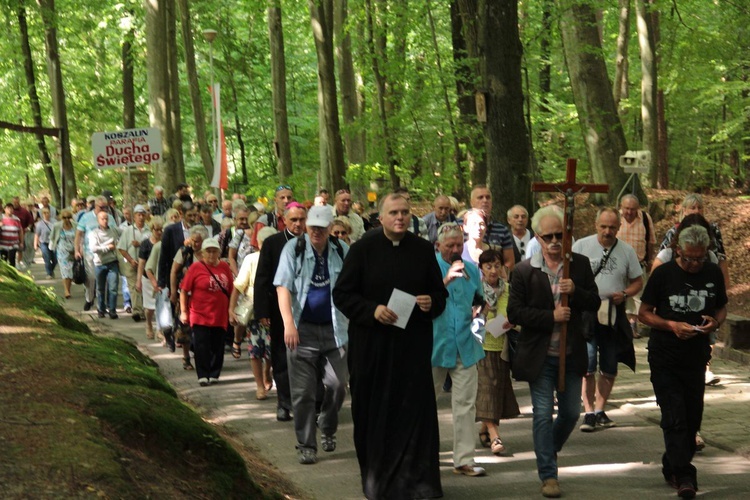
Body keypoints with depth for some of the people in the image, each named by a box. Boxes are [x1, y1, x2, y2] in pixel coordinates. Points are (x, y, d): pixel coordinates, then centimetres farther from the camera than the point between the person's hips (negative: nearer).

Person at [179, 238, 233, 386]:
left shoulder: (225, 267, 7)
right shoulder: (195, 268, -4)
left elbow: (231, 291, 15)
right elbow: (184, 291, -3)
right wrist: (183, 311, -7)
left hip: (220, 316, 3)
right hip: (200, 316, -3)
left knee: (217, 347, 6)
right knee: (202, 346, -5)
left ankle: (214, 374, 17)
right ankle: (203, 376, 1)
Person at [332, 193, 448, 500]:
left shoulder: (423, 250, 6)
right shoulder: (363, 249, -1)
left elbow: (440, 293, 13)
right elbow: (342, 294, -2)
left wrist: (432, 303, -9)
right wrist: (372, 310, -16)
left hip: (413, 346, 1)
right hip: (372, 346, -1)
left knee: (415, 411, -3)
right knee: (375, 413, 3)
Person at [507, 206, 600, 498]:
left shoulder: (580, 265, 2)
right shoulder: (524, 271, -6)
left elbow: (595, 303, 0)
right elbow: (514, 313, -10)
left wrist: (575, 292, -20)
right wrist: (551, 317, -18)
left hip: (572, 354, 3)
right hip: (540, 356, -3)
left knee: (571, 413, 12)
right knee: (543, 415, -1)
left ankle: (548, 451, 39)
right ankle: (548, 476, 7)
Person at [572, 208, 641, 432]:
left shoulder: (627, 251, 5)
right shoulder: (581, 246, 1)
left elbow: (637, 281, 11)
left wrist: (624, 294, -9)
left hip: (614, 316, 3)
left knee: (610, 369, 9)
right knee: (587, 367, -10)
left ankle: (600, 410, 22)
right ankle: (589, 413, -6)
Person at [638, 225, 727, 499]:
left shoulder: (713, 274, 3)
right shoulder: (663, 274, -6)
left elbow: (721, 309, 15)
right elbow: (644, 313, -1)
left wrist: (715, 322, -8)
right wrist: (671, 325, -18)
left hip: (696, 358, 4)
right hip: (665, 359, -4)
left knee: (692, 418, 10)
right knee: (675, 418, -10)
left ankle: (673, 466, 28)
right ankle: (684, 476, -10)